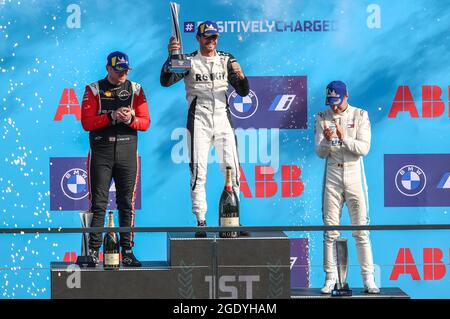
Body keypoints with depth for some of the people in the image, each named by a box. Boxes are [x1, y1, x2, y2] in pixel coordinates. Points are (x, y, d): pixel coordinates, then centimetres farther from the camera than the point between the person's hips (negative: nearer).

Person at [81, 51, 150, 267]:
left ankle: (127, 251, 6)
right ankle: (93, 251, -2)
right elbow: (87, 123, -6)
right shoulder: (93, 90, 4)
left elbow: (145, 123, 5)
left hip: (127, 151, 2)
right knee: (98, 203, -4)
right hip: (101, 152, -2)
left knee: (127, 204, 2)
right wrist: (111, 116, -17)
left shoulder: (135, 90, 10)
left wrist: (130, 120, -15)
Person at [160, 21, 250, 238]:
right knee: (198, 172, -6)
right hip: (199, 120, -3)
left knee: (232, 170, -1)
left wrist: (240, 76, -12)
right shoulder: (189, 61, 2)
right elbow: (165, 81, -14)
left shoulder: (226, 60, 11)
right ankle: (201, 222, -3)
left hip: (223, 119, 3)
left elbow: (243, 92, 9)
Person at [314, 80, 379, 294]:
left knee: (361, 230, -3)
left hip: (354, 175, -1)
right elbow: (320, 153, 0)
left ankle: (368, 279, -2)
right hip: (332, 176, 1)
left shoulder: (360, 116, 2)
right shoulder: (322, 118, 6)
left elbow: (364, 148, -8)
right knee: (330, 231, 0)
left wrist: (344, 139, -23)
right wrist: (326, 140, -21)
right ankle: (330, 278, 4)